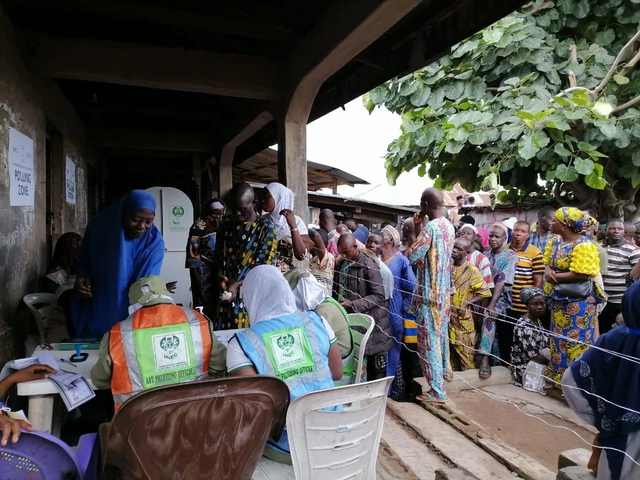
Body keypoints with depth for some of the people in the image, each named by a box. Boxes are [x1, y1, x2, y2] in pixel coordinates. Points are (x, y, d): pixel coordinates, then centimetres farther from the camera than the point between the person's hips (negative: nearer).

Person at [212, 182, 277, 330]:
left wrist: (236, 285, -19)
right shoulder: (227, 222, 8)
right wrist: (220, 274, -3)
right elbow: (218, 253, 16)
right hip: (225, 290, 5)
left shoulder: (266, 227, -8)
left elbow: (263, 266, -11)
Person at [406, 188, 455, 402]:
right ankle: (445, 369, 44)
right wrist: (418, 228, 7)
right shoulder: (449, 226, 6)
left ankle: (437, 391, 4)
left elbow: (411, 256, -17)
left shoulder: (431, 227, -21)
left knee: (429, 339, -2)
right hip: (443, 290, 9)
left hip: (429, 292, -9)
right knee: (441, 332, 26)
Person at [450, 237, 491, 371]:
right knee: (450, 354, 16)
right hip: (446, 317, 5)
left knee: (466, 354, 2)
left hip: (463, 319, -4)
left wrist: (467, 303, -16)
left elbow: (484, 293, -8)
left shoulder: (472, 271, -9)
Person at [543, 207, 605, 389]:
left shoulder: (583, 246, -20)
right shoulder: (555, 241, 6)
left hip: (577, 302, -8)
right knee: (558, 340, 16)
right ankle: (557, 379, 29)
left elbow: (582, 274, -26)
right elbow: (547, 262, 10)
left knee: (575, 342, 1)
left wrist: (555, 277, -19)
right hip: (559, 299, 8)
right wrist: (548, 271, -13)